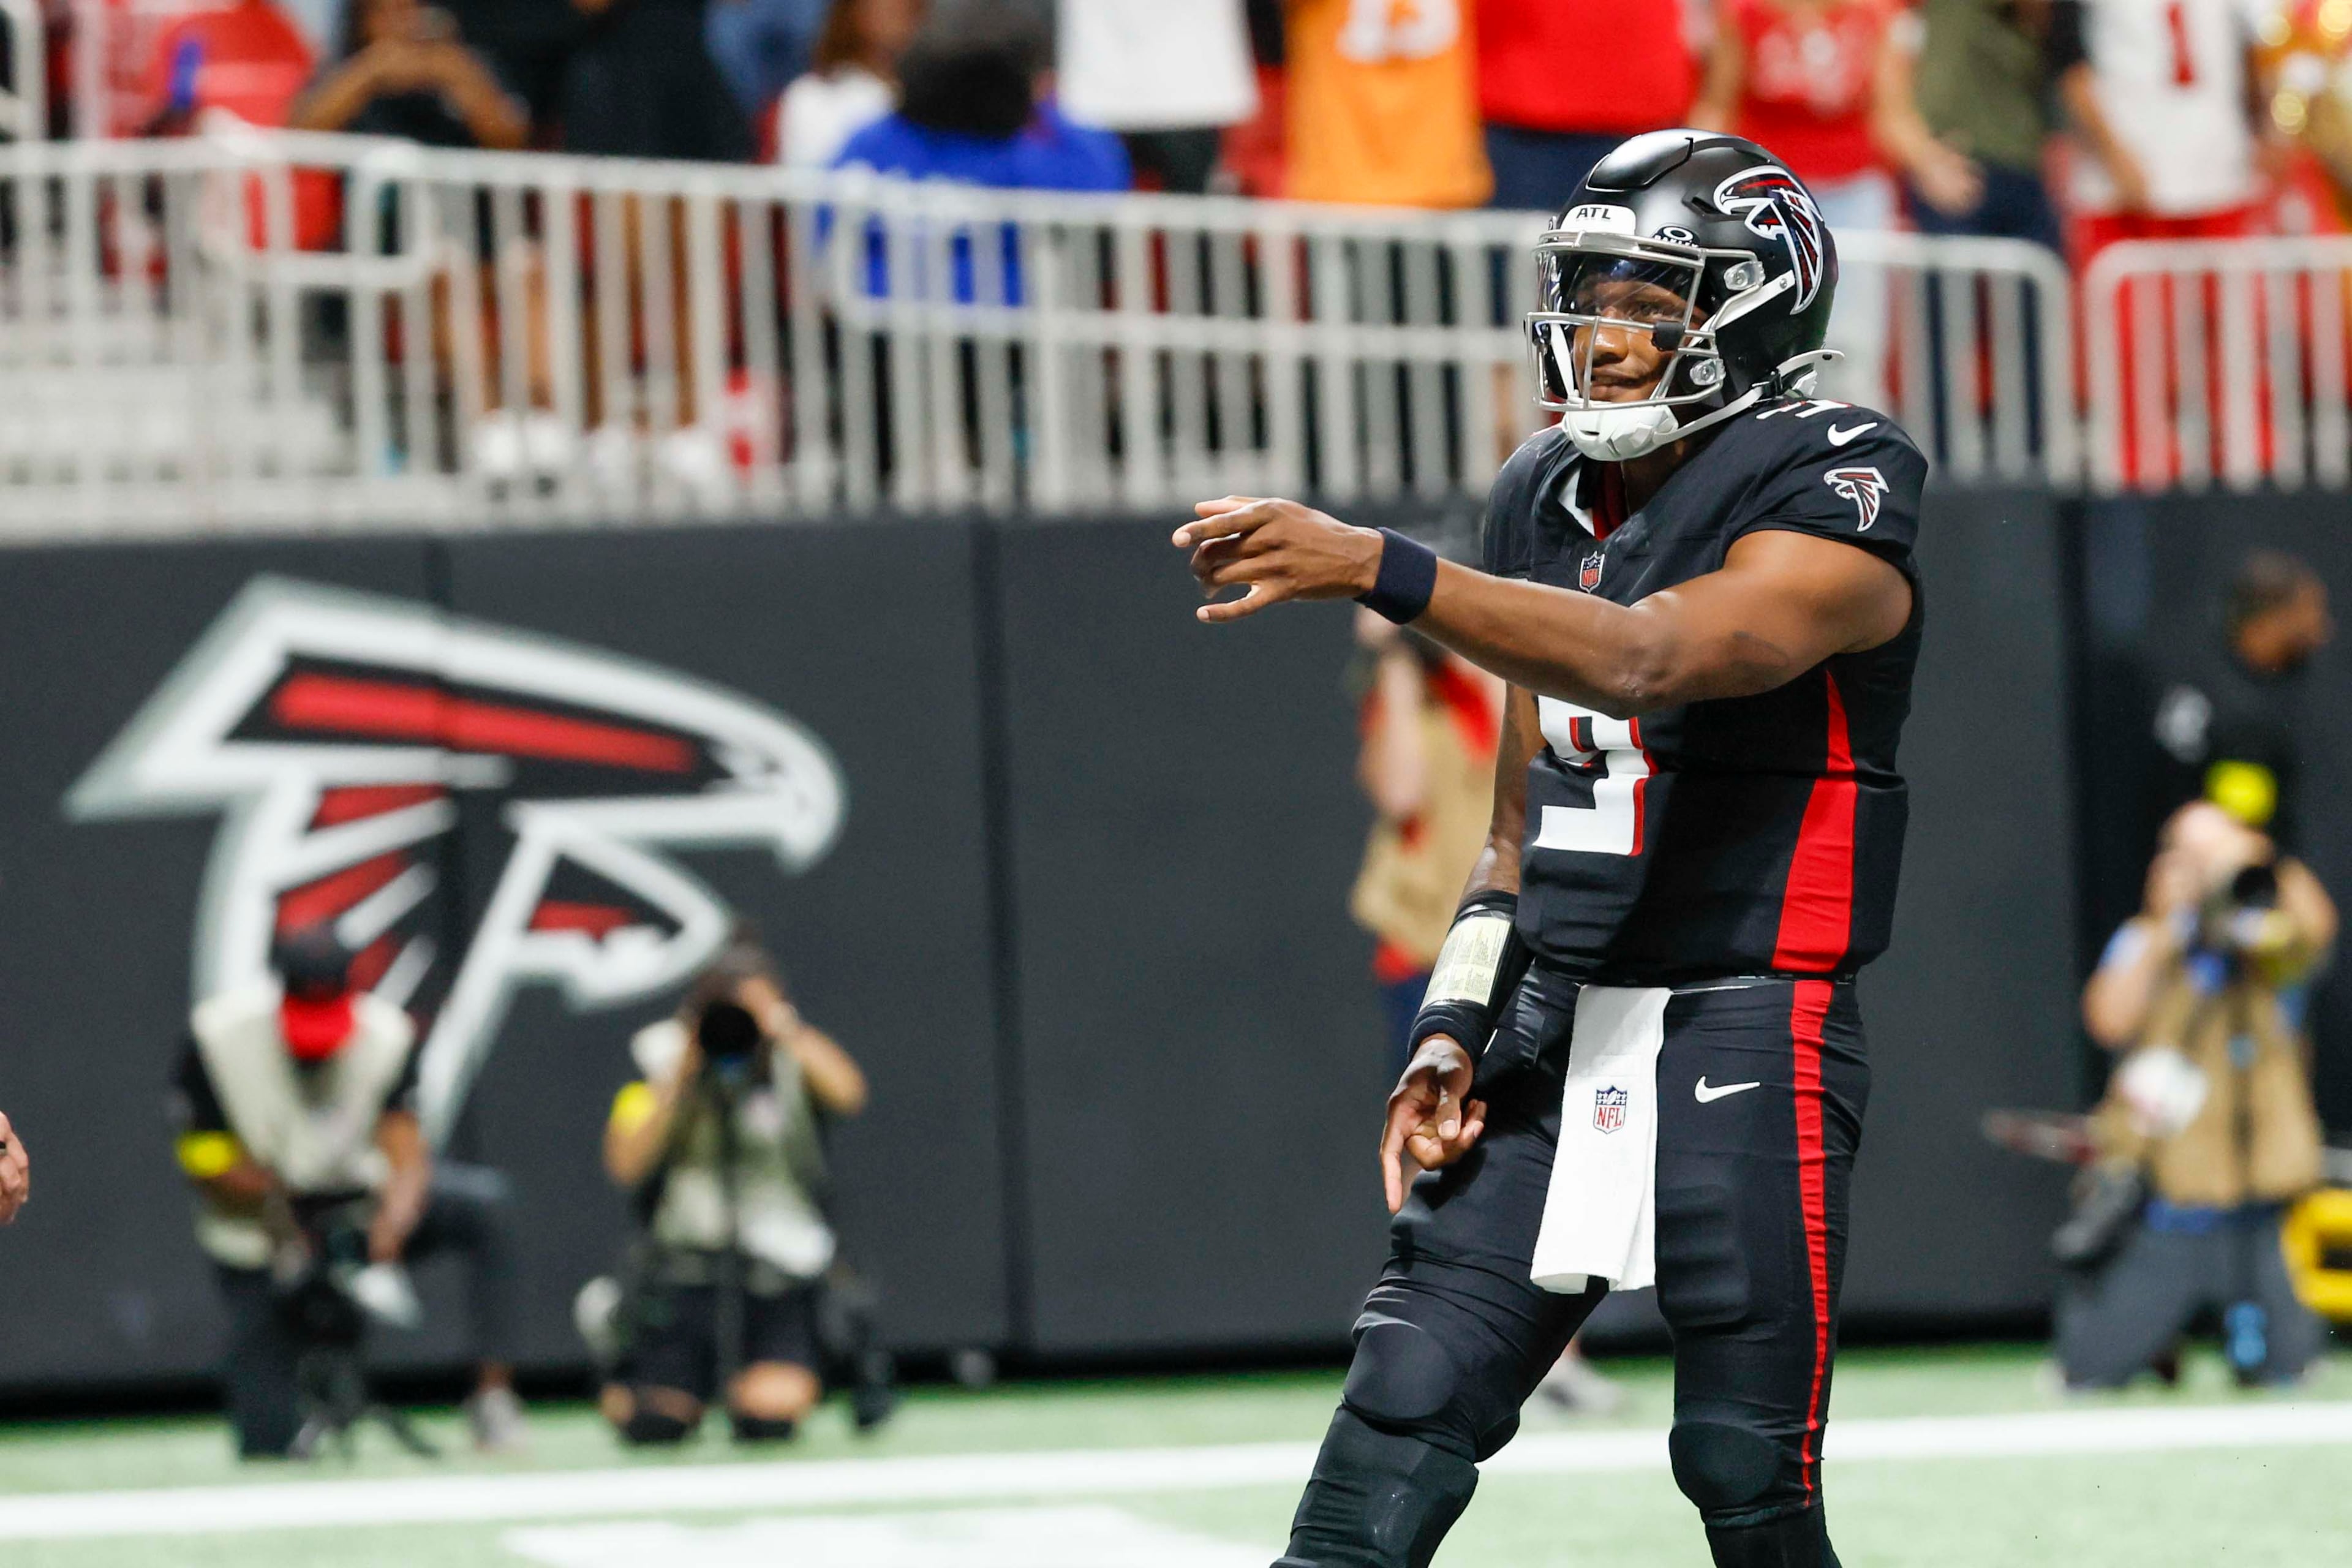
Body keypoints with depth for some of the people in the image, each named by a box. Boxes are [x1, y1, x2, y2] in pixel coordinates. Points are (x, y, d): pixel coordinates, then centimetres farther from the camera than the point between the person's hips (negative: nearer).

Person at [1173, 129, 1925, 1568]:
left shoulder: (1834, 497, -10)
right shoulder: (1552, 498, 14)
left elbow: (1643, 658, -27)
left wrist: (1373, 569, -34)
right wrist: (1453, 1030, 7)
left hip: (1745, 1032, -6)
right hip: (1553, 1032, 7)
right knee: (1401, 1413, -4)